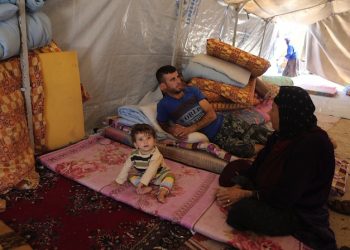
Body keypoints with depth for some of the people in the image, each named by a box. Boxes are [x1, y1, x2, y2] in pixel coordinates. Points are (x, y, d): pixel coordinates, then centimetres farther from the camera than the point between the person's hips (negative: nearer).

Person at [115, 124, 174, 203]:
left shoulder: (156, 155, -34)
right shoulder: (134, 155, -19)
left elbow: (151, 170, -41)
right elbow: (126, 167, -9)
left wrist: (142, 182, -47)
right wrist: (119, 181, -7)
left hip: (158, 175, -4)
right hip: (141, 175, 4)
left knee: (170, 176, -26)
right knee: (131, 174, -15)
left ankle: (162, 193, -39)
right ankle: (145, 188, -29)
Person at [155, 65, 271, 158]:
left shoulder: (192, 90, -1)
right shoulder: (164, 105, -9)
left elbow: (211, 114, -6)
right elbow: (162, 125, 9)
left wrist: (191, 128, -19)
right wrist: (172, 130, -15)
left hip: (225, 121, 4)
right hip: (215, 137, -3)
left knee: (261, 132, -10)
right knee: (246, 149, -24)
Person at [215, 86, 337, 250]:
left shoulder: (311, 146, -30)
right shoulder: (285, 132, -5)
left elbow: (286, 197, -29)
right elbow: (259, 164, -3)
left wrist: (245, 194, -25)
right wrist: (237, 187, -14)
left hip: (299, 213, -8)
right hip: (277, 193, 8)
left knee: (242, 209, -29)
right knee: (236, 167, 4)